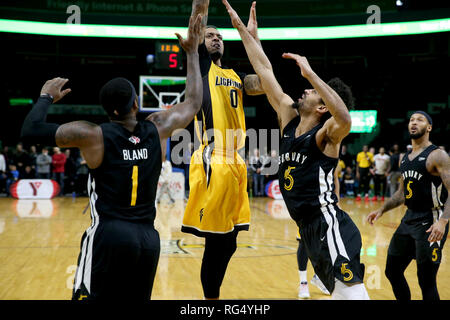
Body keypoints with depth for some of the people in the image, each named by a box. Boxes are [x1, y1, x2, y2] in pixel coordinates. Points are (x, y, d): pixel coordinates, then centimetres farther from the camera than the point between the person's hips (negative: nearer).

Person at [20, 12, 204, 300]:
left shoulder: (93, 134, -5)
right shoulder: (158, 128, 5)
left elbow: (31, 130, -5)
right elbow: (194, 102, 20)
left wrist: (47, 98, 14)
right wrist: (193, 52, 28)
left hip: (109, 235, -4)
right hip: (149, 237, 4)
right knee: (137, 299, 17)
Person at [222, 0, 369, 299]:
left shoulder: (325, 135, -10)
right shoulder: (290, 119, 10)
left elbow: (345, 120, -36)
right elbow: (265, 70, 12)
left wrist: (310, 73, -33)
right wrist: (243, 28, 15)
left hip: (330, 226, -8)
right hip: (310, 229, 9)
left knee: (352, 292, -16)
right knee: (338, 292, 17)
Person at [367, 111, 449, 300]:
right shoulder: (405, 158, 12)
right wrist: (382, 210, 14)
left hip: (430, 223, -8)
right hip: (409, 219, 8)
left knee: (426, 281, -4)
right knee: (392, 271, 13)